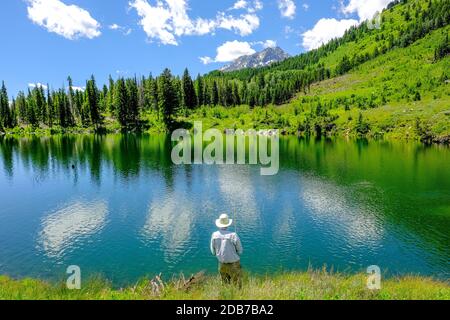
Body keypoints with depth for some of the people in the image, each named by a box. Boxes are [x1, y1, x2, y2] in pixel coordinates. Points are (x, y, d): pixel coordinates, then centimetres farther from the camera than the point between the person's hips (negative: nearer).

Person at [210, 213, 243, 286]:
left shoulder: (214, 235, -10)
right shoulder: (233, 235, -21)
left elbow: (213, 252, 0)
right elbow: (240, 251, -10)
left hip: (222, 265, 4)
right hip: (234, 265, -4)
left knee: (225, 284, 22)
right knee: (237, 285, 12)